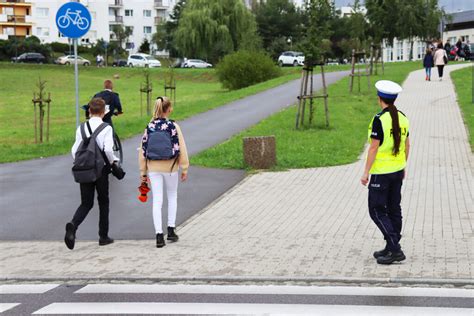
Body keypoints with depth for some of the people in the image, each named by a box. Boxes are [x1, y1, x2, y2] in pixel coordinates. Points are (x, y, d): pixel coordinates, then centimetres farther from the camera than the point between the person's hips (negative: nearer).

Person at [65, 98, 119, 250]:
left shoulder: (81, 128, 2)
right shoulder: (106, 128, -9)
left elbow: (74, 150, 0)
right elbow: (108, 149, -21)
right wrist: (112, 161, -2)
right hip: (101, 169, -3)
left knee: (86, 203, 9)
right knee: (103, 203, 13)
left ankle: (73, 225, -19)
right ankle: (103, 236, 18)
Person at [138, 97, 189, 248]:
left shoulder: (150, 127, -1)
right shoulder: (173, 126, -8)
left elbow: (143, 150, 1)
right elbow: (181, 149, -8)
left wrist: (142, 172, 8)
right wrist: (184, 169, 1)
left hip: (153, 168, 2)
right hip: (170, 167, -2)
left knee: (157, 201, 3)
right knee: (172, 197, 18)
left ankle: (159, 235, -3)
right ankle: (171, 230, 18)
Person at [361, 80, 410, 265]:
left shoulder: (379, 120, -18)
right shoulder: (402, 118, 4)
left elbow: (373, 148, -17)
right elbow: (407, 145, 11)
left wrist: (366, 172, -11)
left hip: (381, 172, -7)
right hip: (398, 170, 8)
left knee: (377, 210, 0)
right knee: (394, 209, 13)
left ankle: (395, 249, -7)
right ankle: (392, 248, 20)